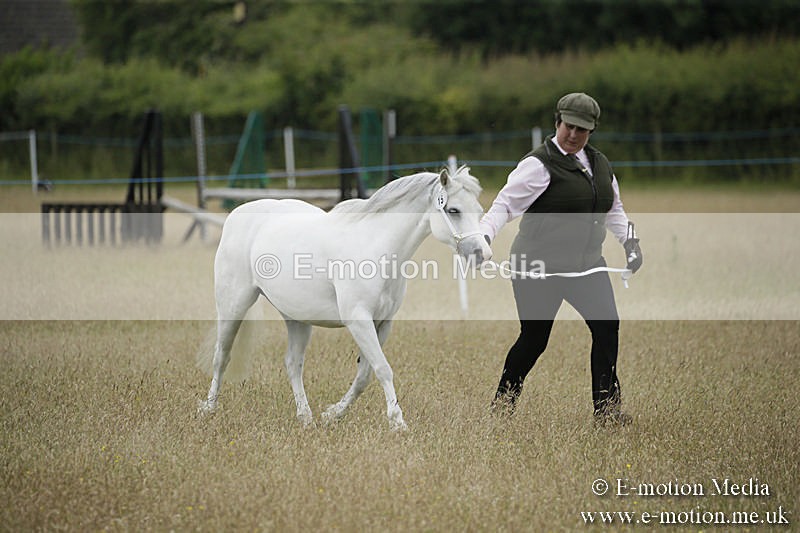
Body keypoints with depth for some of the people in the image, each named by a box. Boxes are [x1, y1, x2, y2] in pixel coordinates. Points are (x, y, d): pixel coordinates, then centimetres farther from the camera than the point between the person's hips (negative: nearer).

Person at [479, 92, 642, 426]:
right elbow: (505, 204, -17)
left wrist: (629, 241, 10)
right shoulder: (539, 164, -11)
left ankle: (607, 409, -7)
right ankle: (502, 404, 23)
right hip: (539, 267, -6)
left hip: (586, 263, 6)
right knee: (534, 339, 1)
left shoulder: (599, 163, 13)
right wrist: (484, 235, -32)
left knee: (607, 326, -11)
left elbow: (612, 209, 24)